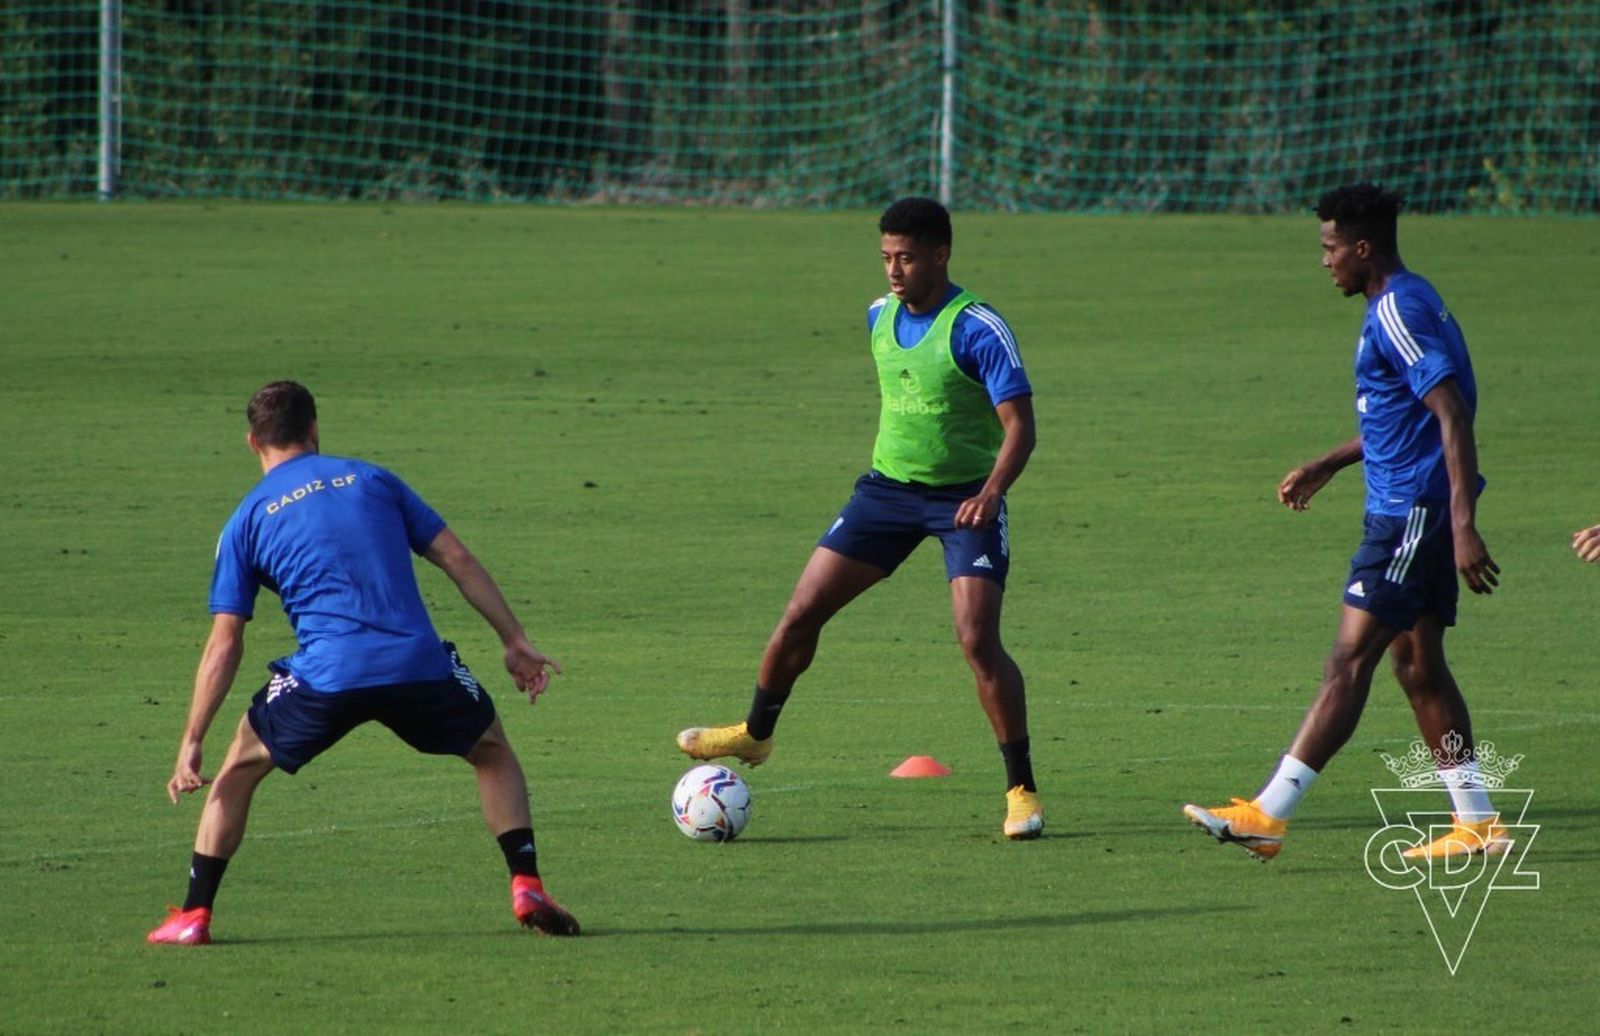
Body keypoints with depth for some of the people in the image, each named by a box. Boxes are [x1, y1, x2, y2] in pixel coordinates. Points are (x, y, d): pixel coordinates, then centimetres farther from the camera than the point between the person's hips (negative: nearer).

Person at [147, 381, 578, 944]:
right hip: (418, 663, 1)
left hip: (326, 676, -1)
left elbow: (224, 647, 8)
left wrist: (192, 743, 10)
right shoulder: (371, 480, 17)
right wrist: (515, 640, 17)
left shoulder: (248, 520, 13)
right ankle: (527, 889, 13)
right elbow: (457, 559, 12)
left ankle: (194, 915, 13)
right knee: (493, 752, 26)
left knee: (239, 770, 21)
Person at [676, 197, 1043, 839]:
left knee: (977, 640, -18)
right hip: (887, 489, 6)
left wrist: (991, 491, -37)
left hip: (963, 501, -6)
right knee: (802, 611, 4)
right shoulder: (880, 318, 3)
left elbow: (1019, 425, -22)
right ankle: (755, 734, 27)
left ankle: (1022, 790, -6)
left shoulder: (977, 330, -18)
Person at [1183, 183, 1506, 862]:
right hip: (1408, 509, 11)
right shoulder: (1398, 305, 15)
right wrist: (1327, 465, 29)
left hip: (1412, 515, -11)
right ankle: (1477, 823, 15)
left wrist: (1463, 526, -27)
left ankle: (1268, 815, -11)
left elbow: (1452, 416, -23)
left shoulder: (1399, 312, -17)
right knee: (1417, 664, 12)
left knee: (1350, 660, -10)